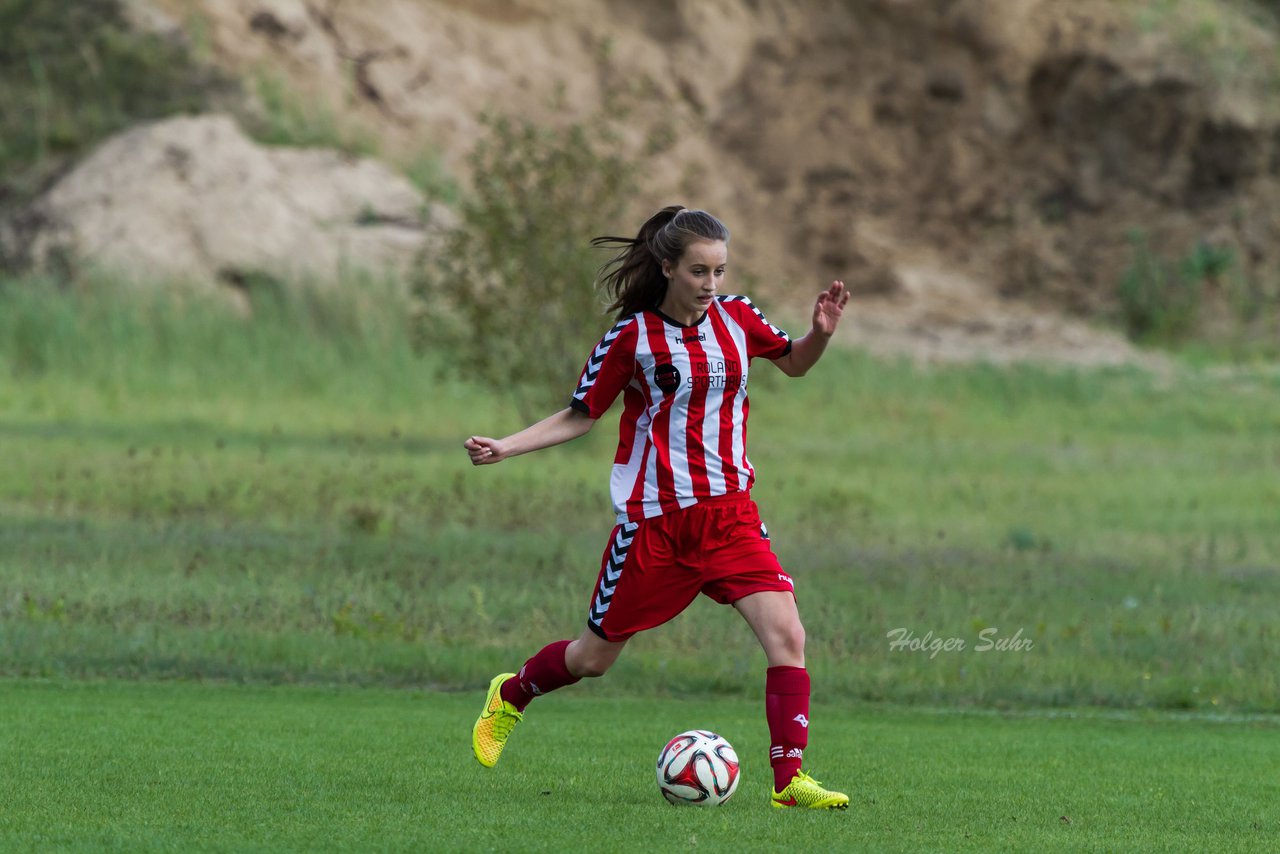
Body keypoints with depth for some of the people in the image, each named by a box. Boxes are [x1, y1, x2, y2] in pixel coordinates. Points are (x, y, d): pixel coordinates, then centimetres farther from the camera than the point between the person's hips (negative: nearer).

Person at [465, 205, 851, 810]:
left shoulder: (736, 318, 3)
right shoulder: (632, 336, -7)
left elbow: (793, 364, 21)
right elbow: (580, 415, 3)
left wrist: (821, 333, -1)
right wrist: (504, 448, -8)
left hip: (729, 511, 3)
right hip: (654, 519, -3)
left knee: (786, 635, -17)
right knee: (594, 657, 9)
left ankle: (790, 780, -14)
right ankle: (511, 697, 40)